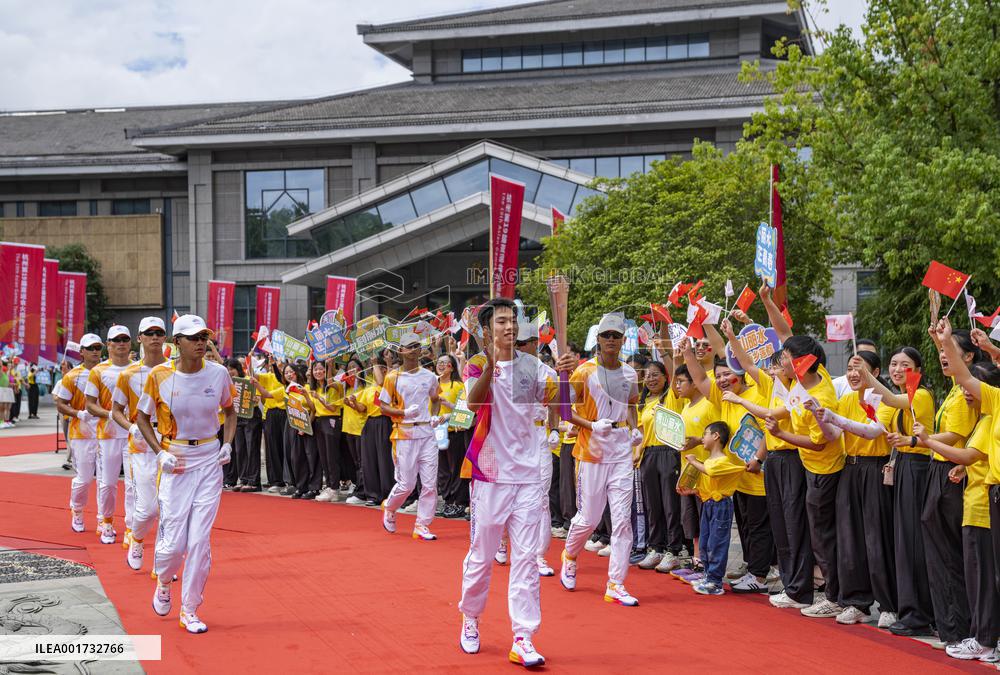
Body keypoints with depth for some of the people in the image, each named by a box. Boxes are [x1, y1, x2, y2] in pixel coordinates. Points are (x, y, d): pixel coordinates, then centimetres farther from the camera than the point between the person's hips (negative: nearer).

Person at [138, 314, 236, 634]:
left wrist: (228, 444, 0)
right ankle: (163, 582, 32)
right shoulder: (159, 375, -8)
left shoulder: (218, 373, -3)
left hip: (210, 461, 1)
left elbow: (229, 410, 15)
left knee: (200, 540, -3)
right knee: (173, 542, -3)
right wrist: (160, 452, -7)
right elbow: (142, 417, 4)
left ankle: (189, 610, 12)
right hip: (175, 462, -1)